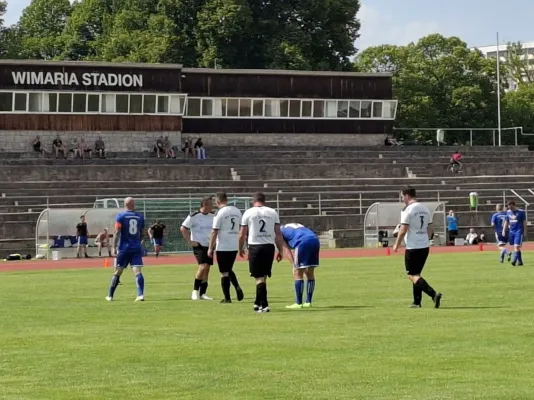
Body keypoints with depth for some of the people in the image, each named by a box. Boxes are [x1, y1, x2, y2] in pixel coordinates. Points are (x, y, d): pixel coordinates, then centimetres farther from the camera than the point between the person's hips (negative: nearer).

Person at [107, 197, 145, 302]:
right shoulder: (140, 217, 8)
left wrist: (114, 247, -11)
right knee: (137, 271, -5)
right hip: (136, 248, 2)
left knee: (117, 272, 8)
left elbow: (117, 232, -12)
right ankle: (141, 294, -21)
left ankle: (110, 295, 17)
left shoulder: (121, 216, -3)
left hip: (124, 248, -2)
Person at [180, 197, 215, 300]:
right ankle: (195, 290, -8)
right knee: (203, 267, -20)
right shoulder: (194, 216, -10)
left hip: (209, 246, 6)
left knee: (207, 270, 6)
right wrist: (190, 241, -11)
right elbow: (183, 228, -8)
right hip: (198, 246, -6)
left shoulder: (213, 216, 6)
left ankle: (202, 293, 13)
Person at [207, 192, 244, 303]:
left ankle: (227, 298, 5)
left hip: (223, 247, -6)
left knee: (224, 272, 3)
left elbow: (214, 232, -12)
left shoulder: (220, 213, -11)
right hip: (234, 246, 6)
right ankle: (237, 287, -1)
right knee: (229, 270, 21)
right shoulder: (237, 211, 9)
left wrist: (210, 248, -6)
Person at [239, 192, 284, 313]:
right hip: (269, 246, 3)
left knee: (259, 277, -1)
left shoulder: (248, 213, 2)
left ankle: (264, 305, -9)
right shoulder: (272, 212, 8)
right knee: (263, 276, 14)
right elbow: (278, 233, 5)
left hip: (255, 246, -3)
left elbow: (242, 234, 2)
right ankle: (258, 303, 22)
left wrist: (241, 248, 16)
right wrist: (280, 250, 10)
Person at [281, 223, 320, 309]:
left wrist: (295, 266, 10)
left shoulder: (281, 230, 18)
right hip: (315, 240, 7)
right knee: (310, 274, 15)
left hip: (303, 243, -7)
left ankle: (298, 303, 1)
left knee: (298, 274, 2)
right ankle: (308, 302, 20)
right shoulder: (298, 226, 36)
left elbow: (288, 251, 10)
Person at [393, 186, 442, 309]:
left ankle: (434, 294, -20)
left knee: (412, 276, -4)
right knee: (416, 274, 17)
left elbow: (403, 231, -14)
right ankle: (417, 302, 16)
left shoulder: (408, 210, -12)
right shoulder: (425, 209, 11)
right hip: (425, 246, 8)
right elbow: (430, 229, 14)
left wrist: (396, 245, -2)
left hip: (412, 247, -8)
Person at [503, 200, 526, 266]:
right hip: (511, 231, 5)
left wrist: (524, 231, -2)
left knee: (516, 247, -14)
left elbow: (524, 222, -1)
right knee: (516, 247, 8)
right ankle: (519, 262, 16)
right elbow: (506, 222, 15)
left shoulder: (521, 212, -5)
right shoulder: (508, 212, 9)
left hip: (519, 232, -5)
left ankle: (514, 260, -23)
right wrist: (504, 230, 8)